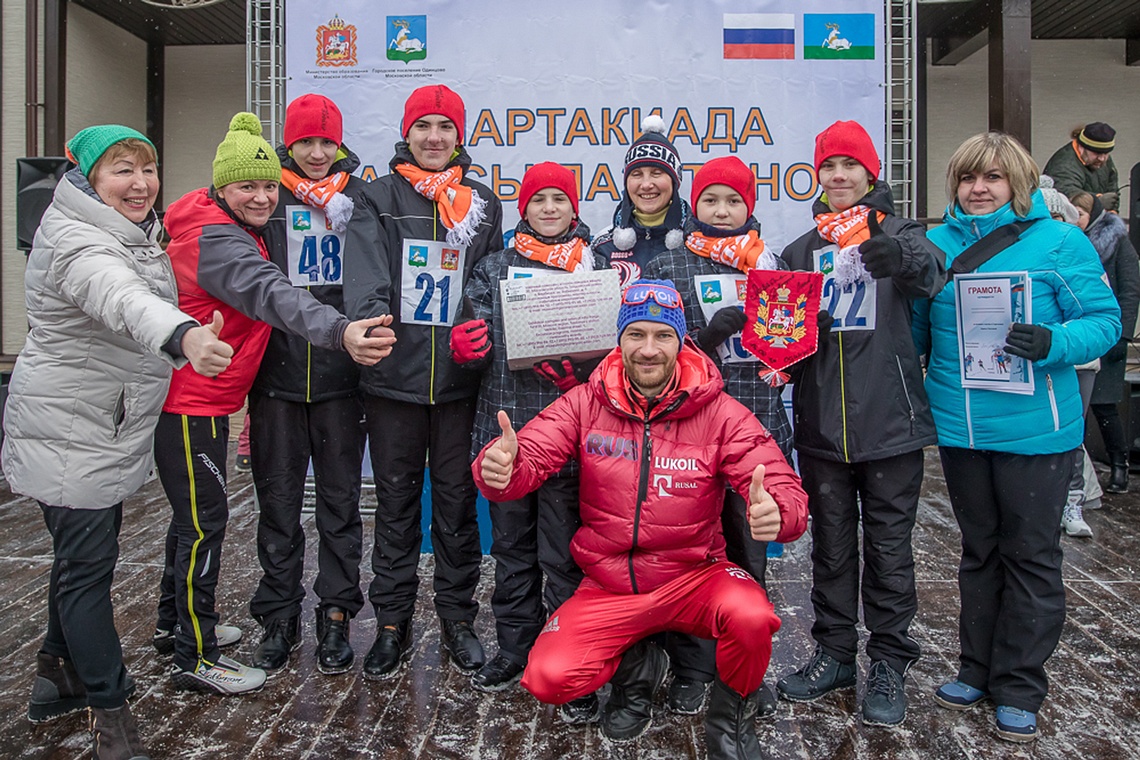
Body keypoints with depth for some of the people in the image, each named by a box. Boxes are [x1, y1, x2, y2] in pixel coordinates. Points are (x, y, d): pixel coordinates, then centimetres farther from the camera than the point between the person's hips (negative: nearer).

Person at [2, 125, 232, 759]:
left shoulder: (138, 231, 9)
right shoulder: (75, 240, -23)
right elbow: (123, 300, -46)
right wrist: (184, 337, -63)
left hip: (113, 430, 10)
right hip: (69, 437, -9)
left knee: (86, 555, 19)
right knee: (88, 565, -2)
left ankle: (58, 675, 37)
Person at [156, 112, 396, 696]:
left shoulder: (233, 231, 8)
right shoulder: (217, 239, -24)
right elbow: (273, 296, -42)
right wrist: (340, 332, -59)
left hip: (205, 397, 11)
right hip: (188, 401, -11)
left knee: (195, 512, 22)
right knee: (204, 521, -2)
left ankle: (177, 620, 40)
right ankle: (195, 659, 12)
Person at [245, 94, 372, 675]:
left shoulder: (361, 197, 7)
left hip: (341, 373, 0)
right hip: (277, 372, 1)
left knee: (340, 498, 7)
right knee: (278, 499, 8)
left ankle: (336, 616, 20)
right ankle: (279, 617, 23)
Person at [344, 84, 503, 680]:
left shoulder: (483, 202, 12)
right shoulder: (379, 199, 5)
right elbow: (366, 274, -10)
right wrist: (370, 322, -29)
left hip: (460, 376, 1)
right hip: (394, 374, -1)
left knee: (457, 499, 9)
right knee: (395, 500, 8)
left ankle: (458, 619, 24)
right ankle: (392, 624, 21)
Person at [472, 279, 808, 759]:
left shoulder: (720, 413, -10)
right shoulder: (586, 403, -6)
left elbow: (786, 489, -14)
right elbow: (527, 460, -13)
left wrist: (776, 513, -40)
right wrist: (499, 468, -39)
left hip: (694, 578, -1)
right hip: (608, 587, 1)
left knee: (751, 617, -32)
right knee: (548, 678, -19)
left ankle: (730, 717, 4)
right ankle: (639, 665, 16)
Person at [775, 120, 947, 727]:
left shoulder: (900, 234, 4)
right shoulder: (800, 251, 14)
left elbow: (934, 274, -18)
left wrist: (903, 258, -40)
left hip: (889, 421, -3)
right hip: (821, 425, 3)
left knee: (888, 546, 5)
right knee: (830, 543, 12)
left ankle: (889, 662, 20)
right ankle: (834, 652, 26)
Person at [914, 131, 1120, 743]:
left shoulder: (1058, 241, -4)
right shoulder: (936, 244, 6)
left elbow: (1104, 320, -6)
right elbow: (915, 331, 11)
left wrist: (1053, 343, -25)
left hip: (1033, 429, -3)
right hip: (959, 428, 4)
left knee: (1030, 555, 7)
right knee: (979, 550, 16)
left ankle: (1019, 688, 21)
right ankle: (978, 669, 31)